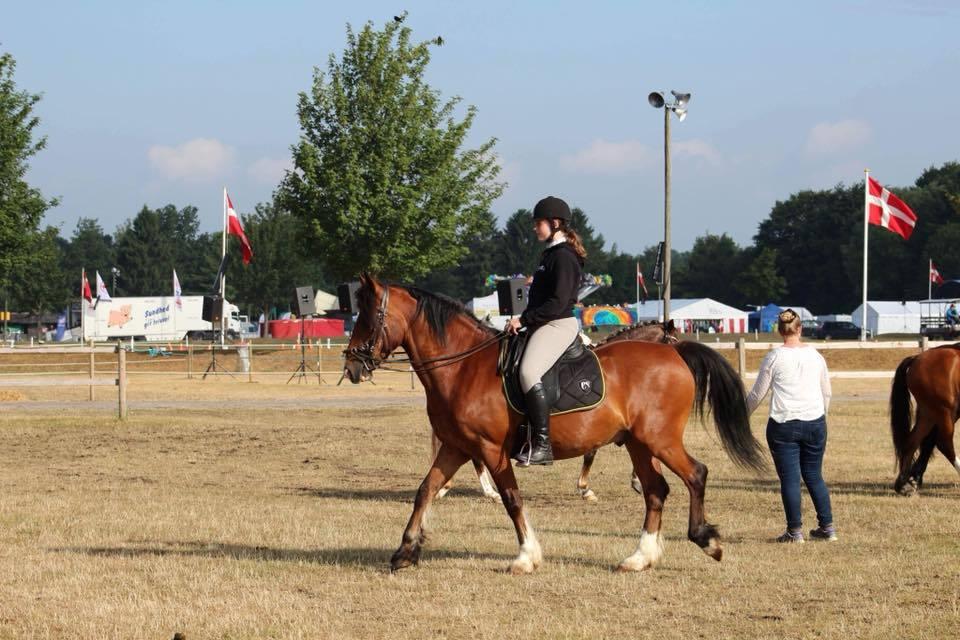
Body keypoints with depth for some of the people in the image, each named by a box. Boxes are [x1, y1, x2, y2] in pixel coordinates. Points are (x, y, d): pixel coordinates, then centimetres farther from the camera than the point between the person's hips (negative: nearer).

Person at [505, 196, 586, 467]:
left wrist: (524, 319, -16)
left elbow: (557, 303, -20)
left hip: (558, 325, -12)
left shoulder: (563, 257, -12)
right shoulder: (551, 254, 20)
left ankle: (542, 444, -35)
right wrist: (524, 320, 13)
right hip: (544, 325, 12)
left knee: (529, 372, -31)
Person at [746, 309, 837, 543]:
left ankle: (795, 530, 2)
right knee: (814, 475, 14)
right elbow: (827, 392, 15)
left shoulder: (774, 357, -5)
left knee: (790, 477, 1)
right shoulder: (815, 356, 5)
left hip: (783, 425, -4)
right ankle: (827, 526, 14)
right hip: (815, 423, 4)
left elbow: (757, 394, 1)